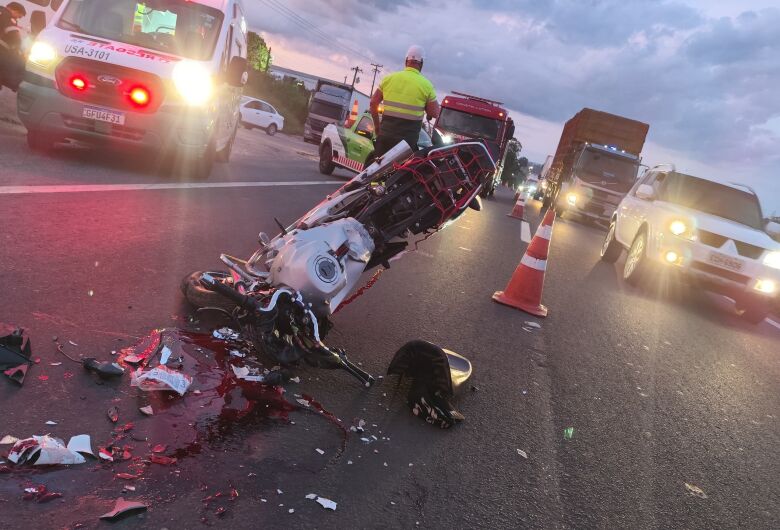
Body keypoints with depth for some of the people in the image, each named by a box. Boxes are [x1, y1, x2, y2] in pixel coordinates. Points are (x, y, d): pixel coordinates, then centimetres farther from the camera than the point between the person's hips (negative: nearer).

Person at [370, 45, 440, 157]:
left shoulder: (389, 78, 5)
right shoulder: (426, 85, -4)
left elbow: (373, 103, 8)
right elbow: (435, 113, -3)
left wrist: (377, 125, 19)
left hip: (385, 132, 3)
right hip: (408, 137, -3)